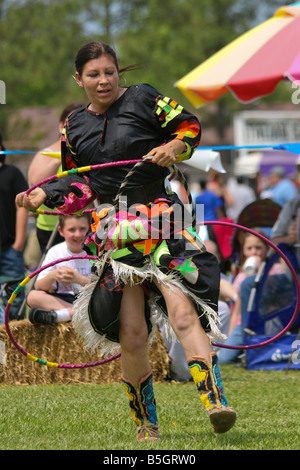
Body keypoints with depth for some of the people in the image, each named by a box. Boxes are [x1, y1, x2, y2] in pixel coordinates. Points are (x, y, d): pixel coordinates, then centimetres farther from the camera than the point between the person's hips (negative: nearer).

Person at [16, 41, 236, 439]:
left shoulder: (143, 99, 3)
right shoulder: (74, 127, 15)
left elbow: (189, 126, 7)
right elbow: (79, 186, 18)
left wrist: (174, 147, -13)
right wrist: (45, 195, 2)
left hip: (161, 222, -3)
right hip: (116, 234, 3)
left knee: (183, 313, -20)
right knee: (130, 334, -1)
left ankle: (215, 402, -28)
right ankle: (145, 422, 14)